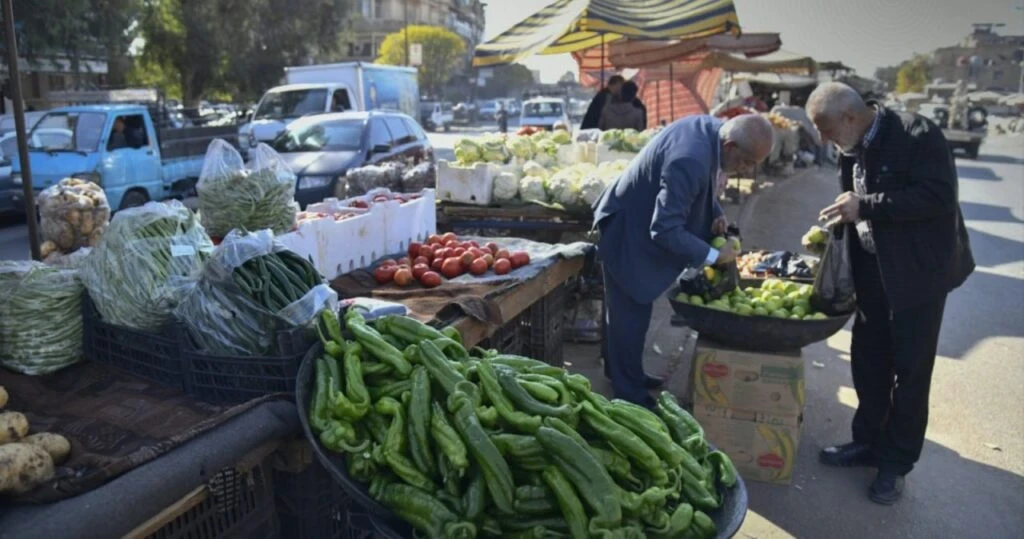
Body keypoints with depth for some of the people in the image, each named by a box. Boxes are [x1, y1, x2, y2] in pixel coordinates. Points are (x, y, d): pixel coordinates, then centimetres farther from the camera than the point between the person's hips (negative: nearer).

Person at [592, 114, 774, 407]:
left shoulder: (711, 128, -7)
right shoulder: (691, 161, -36)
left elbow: (701, 186, 13)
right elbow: (665, 230, -33)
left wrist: (715, 214, -3)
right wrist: (713, 255, -24)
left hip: (641, 220, 10)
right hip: (628, 233, -10)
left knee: (625, 309, 21)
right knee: (631, 313, 0)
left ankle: (622, 372, 36)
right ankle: (629, 392, 15)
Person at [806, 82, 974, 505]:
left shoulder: (917, 135, -19)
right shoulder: (852, 148, 3)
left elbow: (938, 196, -26)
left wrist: (865, 206, -28)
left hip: (918, 271, -7)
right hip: (873, 271, 7)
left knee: (910, 370, 4)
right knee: (867, 361, 14)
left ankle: (896, 463, 19)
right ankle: (868, 442, 32)